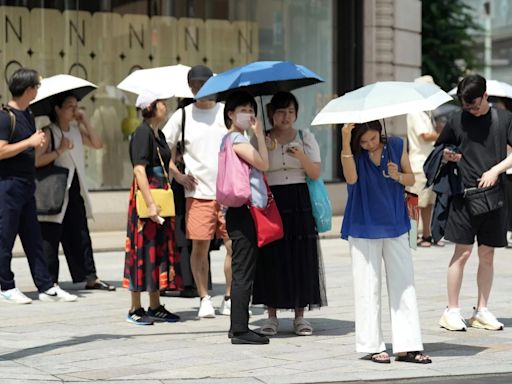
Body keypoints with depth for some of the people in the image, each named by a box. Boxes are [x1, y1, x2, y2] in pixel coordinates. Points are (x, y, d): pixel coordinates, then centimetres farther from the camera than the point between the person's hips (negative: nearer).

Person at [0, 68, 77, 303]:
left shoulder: (27, 116, 14)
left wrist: (39, 143, 12)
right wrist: (29, 142, -16)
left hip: (26, 185, 9)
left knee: (33, 239, 8)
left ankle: (46, 287, 10)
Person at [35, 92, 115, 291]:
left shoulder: (76, 130, 13)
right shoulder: (48, 132, -10)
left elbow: (98, 144, 5)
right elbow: (36, 161, -19)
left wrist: (85, 121, 2)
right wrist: (60, 150, -21)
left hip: (75, 191, 7)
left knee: (81, 236, 9)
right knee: (50, 238, -4)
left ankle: (90, 277, 13)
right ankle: (50, 281, 0)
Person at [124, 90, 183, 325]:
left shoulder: (159, 134, 15)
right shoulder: (143, 133, -13)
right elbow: (139, 169, -21)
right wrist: (150, 204, -26)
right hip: (146, 197, -9)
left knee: (161, 250, 11)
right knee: (144, 250, -6)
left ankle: (155, 307, 18)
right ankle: (135, 309, 1)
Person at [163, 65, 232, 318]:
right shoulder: (183, 116, 5)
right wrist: (177, 174, 0)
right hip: (198, 191, 0)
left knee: (234, 245, -1)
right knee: (199, 247, -1)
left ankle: (229, 298, 11)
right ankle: (204, 299, 10)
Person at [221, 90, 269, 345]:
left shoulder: (233, 139, 20)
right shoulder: (236, 138, -9)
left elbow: (259, 168, 18)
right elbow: (263, 164, -12)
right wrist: (259, 135, -6)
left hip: (248, 211, 10)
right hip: (243, 211, -10)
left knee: (243, 271, 12)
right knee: (243, 271, -9)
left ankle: (238, 327, 16)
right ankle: (240, 330, -8)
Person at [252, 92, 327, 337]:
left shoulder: (305, 138, 9)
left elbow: (316, 173, 0)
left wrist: (301, 156, -17)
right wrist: (265, 149, -15)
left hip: (300, 203, 1)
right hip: (272, 202, -1)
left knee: (301, 257, -1)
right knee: (272, 257, -3)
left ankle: (300, 316, 7)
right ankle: (272, 316, 6)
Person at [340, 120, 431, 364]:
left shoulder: (396, 146, 1)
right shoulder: (353, 153, -6)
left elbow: (411, 179, 8)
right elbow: (351, 178, -25)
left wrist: (398, 176, -15)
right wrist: (345, 142, -34)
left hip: (395, 227, 3)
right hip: (364, 228, -3)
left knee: (404, 285, 1)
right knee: (368, 288, 1)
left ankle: (407, 346, 5)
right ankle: (373, 346, 8)